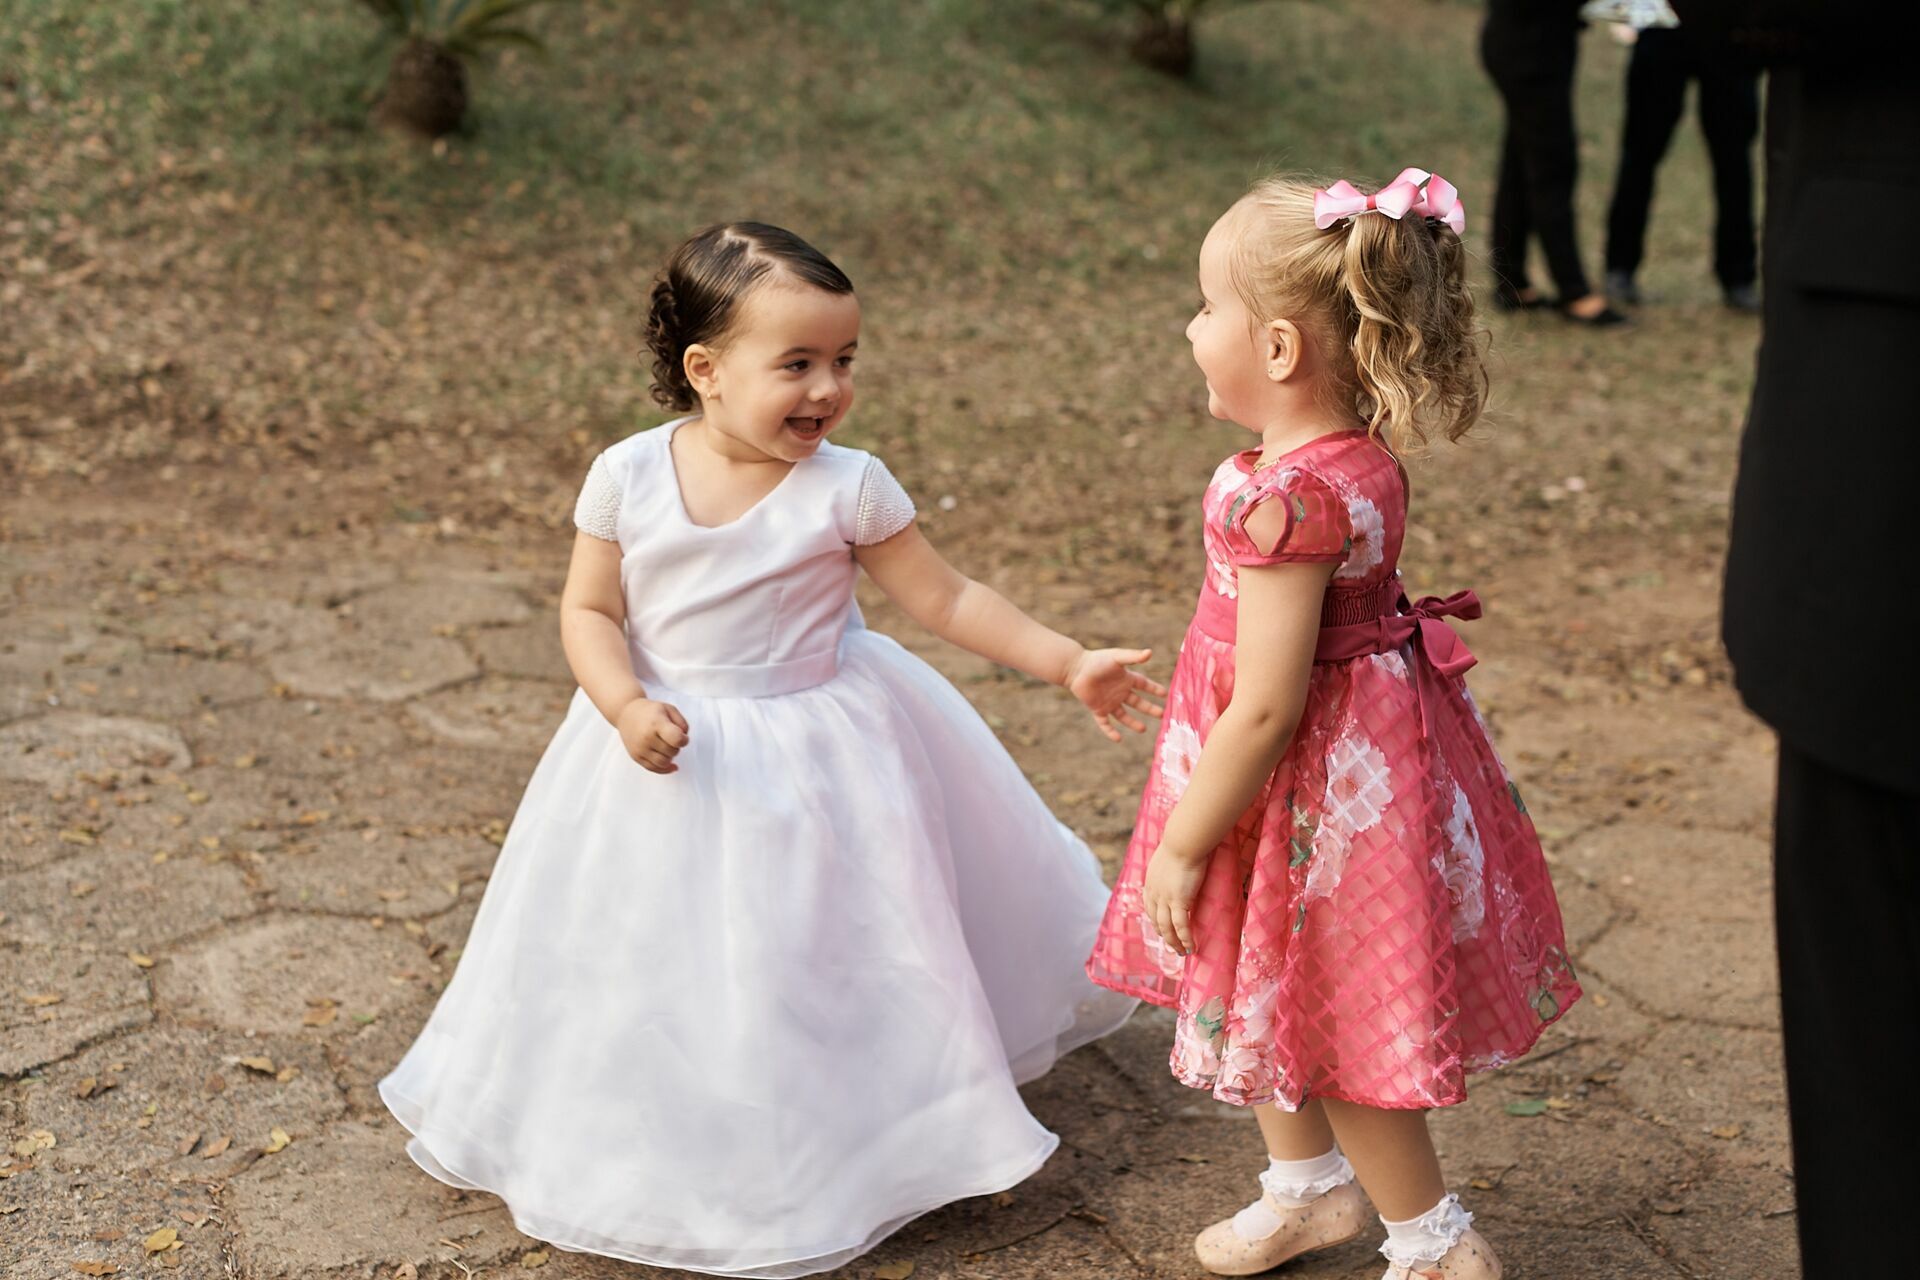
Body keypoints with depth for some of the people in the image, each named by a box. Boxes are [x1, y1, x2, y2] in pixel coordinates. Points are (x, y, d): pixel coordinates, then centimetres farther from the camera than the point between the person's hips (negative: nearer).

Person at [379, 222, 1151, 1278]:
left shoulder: (848, 488, -14)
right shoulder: (629, 475, -11)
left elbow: (946, 600, -7)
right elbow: (589, 610, -4)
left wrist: (1067, 664, -13)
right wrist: (626, 705, -21)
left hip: (814, 749, -1)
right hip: (669, 755, 1)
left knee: (815, 967, 9)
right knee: (671, 975, 13)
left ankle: (823, 1168, 29)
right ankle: (663, 1155, 35)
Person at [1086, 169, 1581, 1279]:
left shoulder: (1286, 498, -30)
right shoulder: (1361, 459, -2)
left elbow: (1266, 709, -28)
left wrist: (1181, 847, -18)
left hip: (1317, 782, -9)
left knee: (1327, 1022, 10)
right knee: (1269, 998, 25)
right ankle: (1311, 1186, 45)